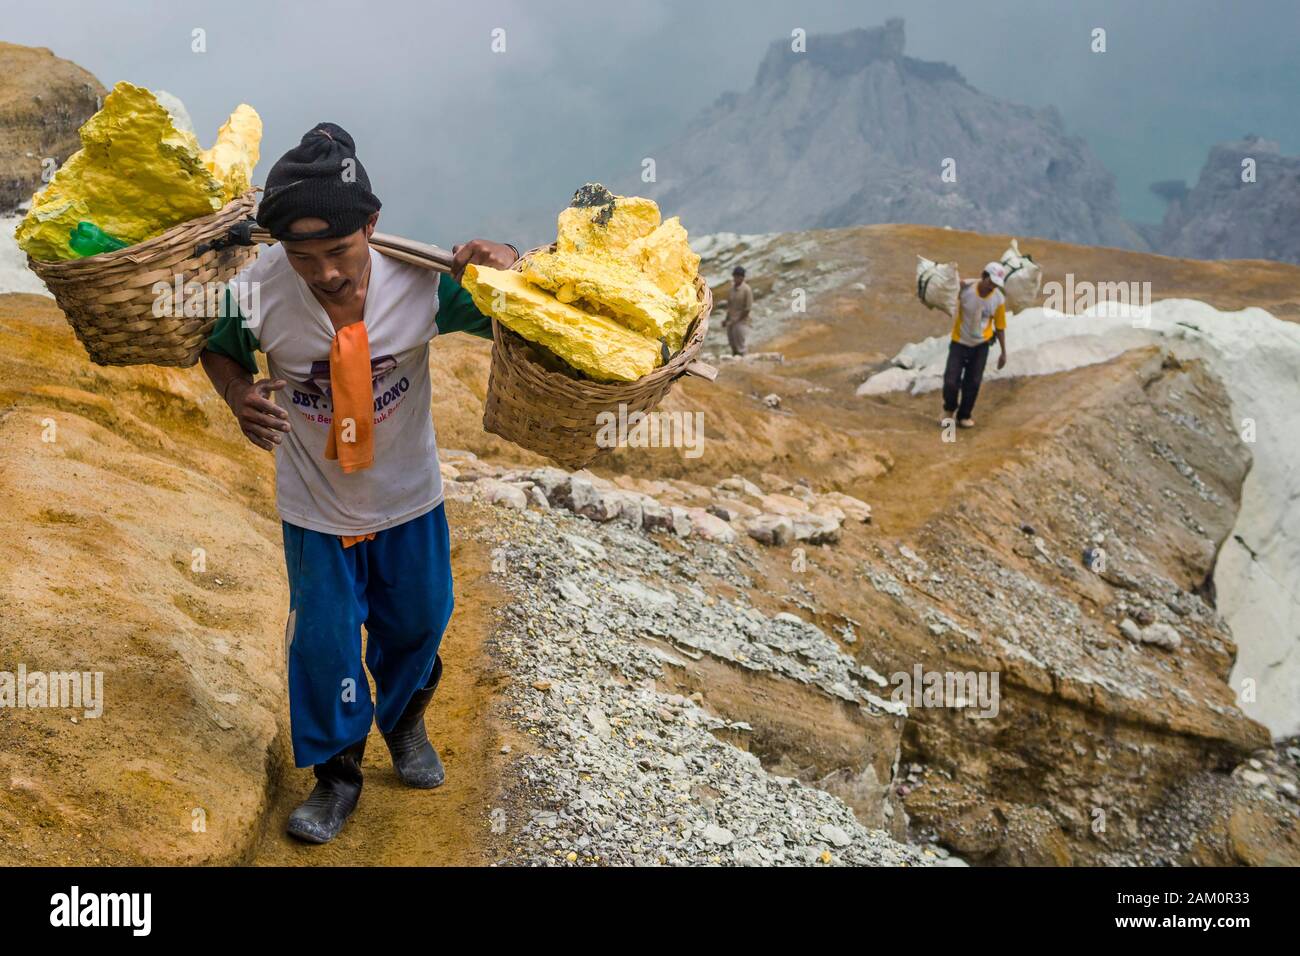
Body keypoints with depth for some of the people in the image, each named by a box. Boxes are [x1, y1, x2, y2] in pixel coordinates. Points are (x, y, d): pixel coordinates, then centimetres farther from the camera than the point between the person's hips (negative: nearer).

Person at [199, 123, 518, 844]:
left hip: (409, 496, 1)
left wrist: (509, 269, -35)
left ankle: (404, 722, 55)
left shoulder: (423, 283, -26)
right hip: (314, 507, -1)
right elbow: (218, 350, -3)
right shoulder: (256, 293, -25)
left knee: (416, 623, 22)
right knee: (322, 643, 12)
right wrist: (239, 396, -25)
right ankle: (336, 772, 39)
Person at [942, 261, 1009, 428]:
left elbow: (1000, 326, -2)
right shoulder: (965, 288, -20)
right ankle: (949, 410, 25)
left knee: (973, 383, 7)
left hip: (981, 346, 1)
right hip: (959, 342, -1)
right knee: (951, 380, -4)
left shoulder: (999, 299, -14)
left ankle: (964, 415, 29)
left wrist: (1003, 352, 3)